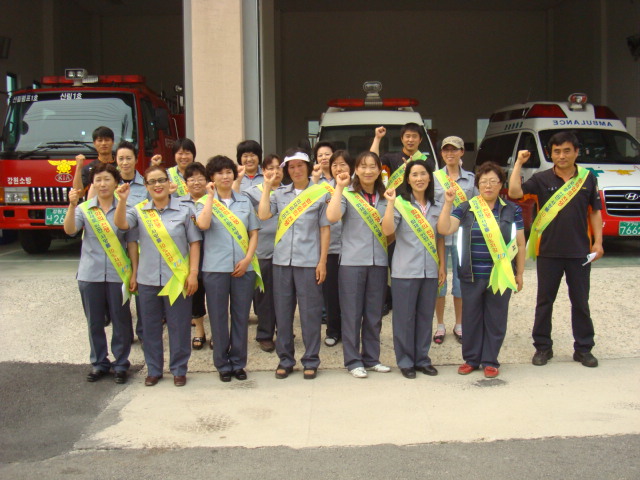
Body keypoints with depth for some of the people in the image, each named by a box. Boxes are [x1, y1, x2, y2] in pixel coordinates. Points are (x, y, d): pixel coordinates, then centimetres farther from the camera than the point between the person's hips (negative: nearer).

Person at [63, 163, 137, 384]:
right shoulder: (84, 209, 3)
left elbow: (132, 243, 2)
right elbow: (70, 230, -14)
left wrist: (134, 273, -1)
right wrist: (72, 205, -29)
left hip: (118, 275, -1)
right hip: (90, 275, 1)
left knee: (121, 321, 4)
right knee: (94, 322, 10)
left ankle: (120, 364, 17)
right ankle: (99, 363, 24)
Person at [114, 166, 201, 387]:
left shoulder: (184, 210, 0)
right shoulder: (139, 211, 5)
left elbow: (194, 243, 0)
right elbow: (121, 224, -13)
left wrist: (193, 273, -5)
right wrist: (122, 200, -28)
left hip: (177, 279, -2)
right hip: (148, 279, 2)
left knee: (179, 326, 4)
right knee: (150, 327, 10)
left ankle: (179, 369, 19)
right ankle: (153, 369, 24)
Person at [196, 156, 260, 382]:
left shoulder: (244, 201, 11)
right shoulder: (204, 202, 4)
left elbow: (254, 233, 9)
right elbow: (203, 225, -17)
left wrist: (248, 258, -5)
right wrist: (211, 196, -10)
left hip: (243, 268, 2)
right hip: (215, 268, -2)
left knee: (241, 316, 7)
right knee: (218, 317, 3)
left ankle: (238, 363, 19)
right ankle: (222, 365, 15)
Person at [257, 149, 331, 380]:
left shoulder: (320, 194, 3)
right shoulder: (279, 194, 10)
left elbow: (325, 229, 2)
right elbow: (263, 215, -5)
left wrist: (322, 261, -3)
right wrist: (267, 186, -2)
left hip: (308, 261, -3)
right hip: (282, 259, 3)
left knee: (310, 312, 1)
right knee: (282, 311, 7)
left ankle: (311, 361, 12)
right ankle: (285, 359, 19)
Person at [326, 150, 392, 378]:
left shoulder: (385, 197, 12)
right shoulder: (347, 194, -1)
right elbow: (332, 217, -20)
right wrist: (339, 187, -16)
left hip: (379, 262, 4)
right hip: (352, 262, -4)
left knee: (374, 314, 11)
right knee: (352, 313, 1)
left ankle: (371, 358, 21)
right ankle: (353, 361, 10)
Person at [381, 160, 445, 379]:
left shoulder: (436, 207, 10)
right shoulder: (400, 203, -4)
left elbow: (440, 238, 16)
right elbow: (387, 230, -17)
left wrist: (442, 264, 10)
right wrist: (390, 203, -22)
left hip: (430, 270, 4)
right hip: (405, 270, -4)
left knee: (426, 316, 10)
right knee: (405, 317, 2)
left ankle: (422, 359, 22)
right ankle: (405, 361, 13)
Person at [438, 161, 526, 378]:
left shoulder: (512, 210, 3)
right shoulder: (465, 208, 2)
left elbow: (520, 244, 6)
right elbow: (444, 229, -10)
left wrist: (520, 273, 5)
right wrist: (448, 203, -19)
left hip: (501, 276, 0)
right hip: (471, 276, 0)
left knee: (495, 319, 6)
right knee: (471, 318, 8)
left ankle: (490, 361, 19)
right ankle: (471, 359, 23)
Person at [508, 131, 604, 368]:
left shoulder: (588, 179, 3)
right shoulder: (542, 179, -1)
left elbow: (595, 212, 8)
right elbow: (514, 192, -15)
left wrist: (598, 242, 1)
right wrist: (519, 163, -13)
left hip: (579, 251, 1)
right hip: (548, 251, 0)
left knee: (580, 301, 9)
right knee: (544, 301, 8)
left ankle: (583, 348, 20)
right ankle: (543, 347, 19)